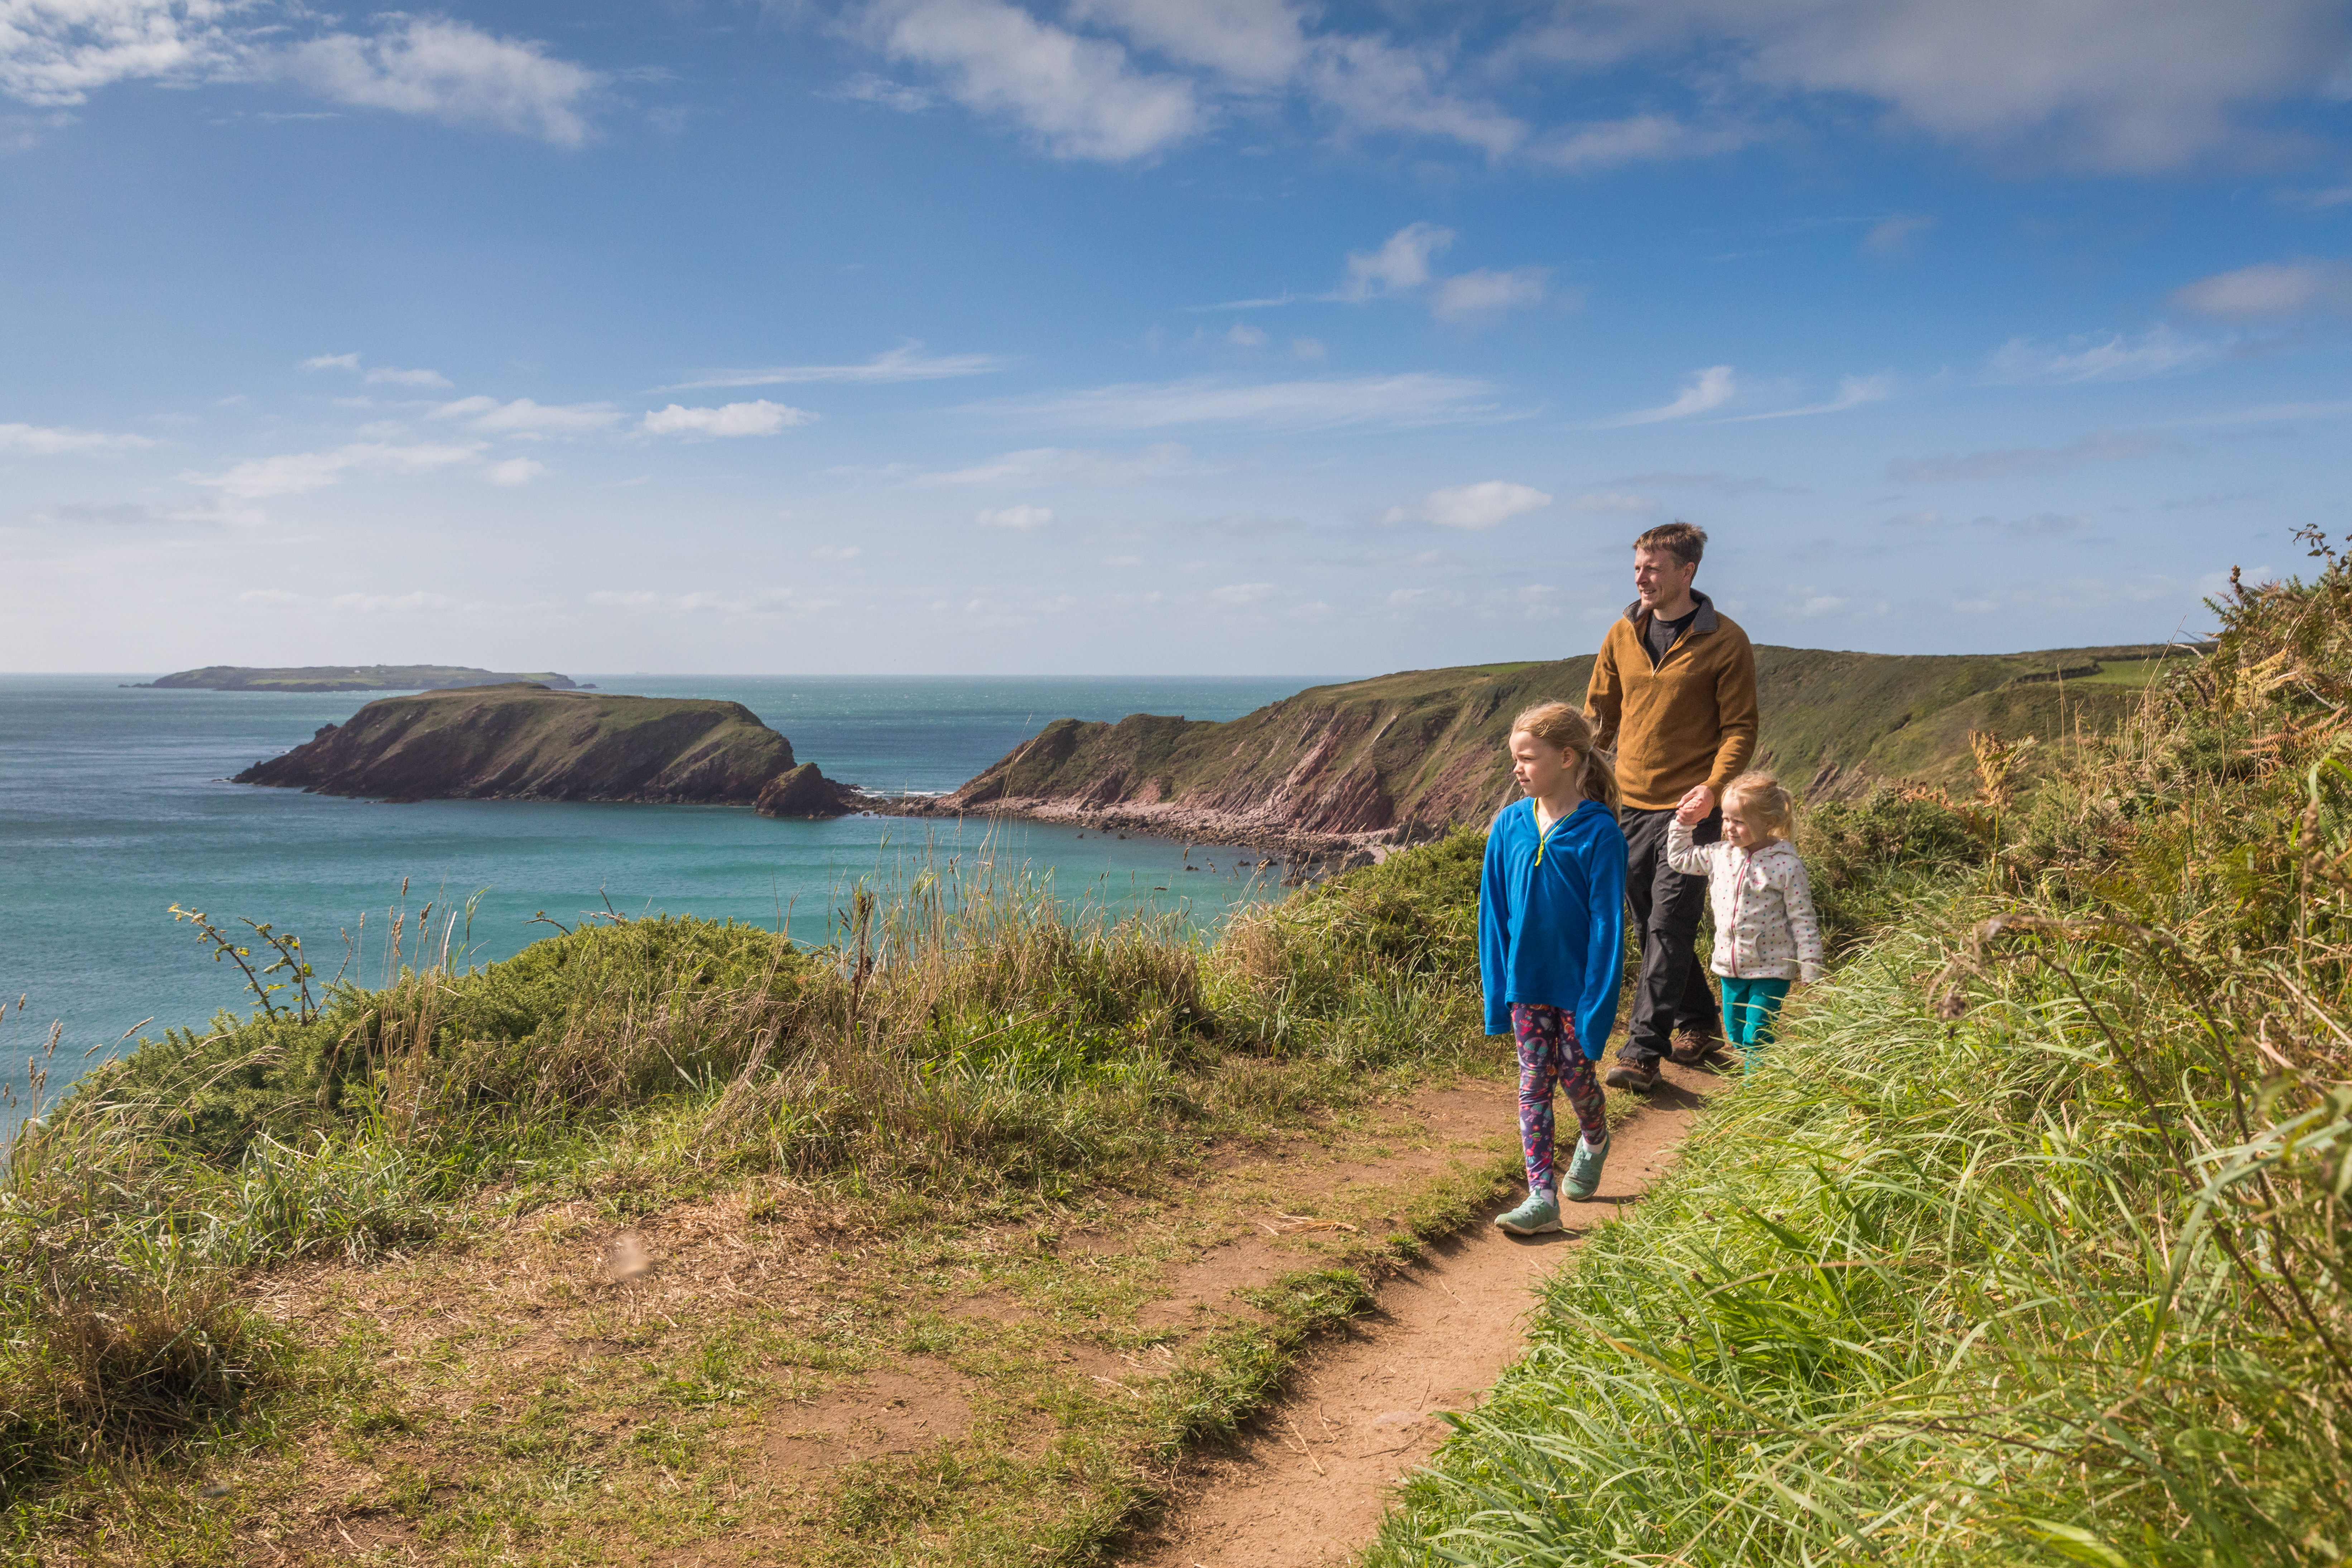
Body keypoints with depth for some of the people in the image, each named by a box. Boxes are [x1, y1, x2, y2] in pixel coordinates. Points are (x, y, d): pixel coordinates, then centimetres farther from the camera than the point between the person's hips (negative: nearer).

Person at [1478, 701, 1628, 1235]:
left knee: (1575, 1075, 10)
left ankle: (1594, 1142, 42)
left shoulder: (1599, 832, -15)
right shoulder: (1509, 826, -3)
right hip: (1527, 980, 3)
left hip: (1576, 981, -3)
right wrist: (1497, 991, 1)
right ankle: (1542, 1197, 6)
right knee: (1534, 1082, 3)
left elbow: (1607, 924, -14)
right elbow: (1494, 912, 3)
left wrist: (1598, 1005, -16)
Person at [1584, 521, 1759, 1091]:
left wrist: (1713, 787, -21)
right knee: (1651, 925, 12)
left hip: (1689, 808, -5)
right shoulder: (1622, 636, 6)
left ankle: (1643, 1050, -8)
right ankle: (1697, 1020, 30)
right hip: (1630, 804, 6)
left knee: (1668, 928, -8)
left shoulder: (1724, 642, -7)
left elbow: (1740, 728, -6)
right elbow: (1599, 716, 14)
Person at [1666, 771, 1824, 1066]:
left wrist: (1811, 970, -11)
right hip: (1731, 966, 6)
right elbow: (1680, 858, 18)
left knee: (1756, 1037, -8)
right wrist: (1683, 824, 5)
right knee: (1735, 1034, 15)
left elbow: (1803, 920, -11)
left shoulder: (1786, 865, -15)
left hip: (1771, 968, -6)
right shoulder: (1721, 855, 1)